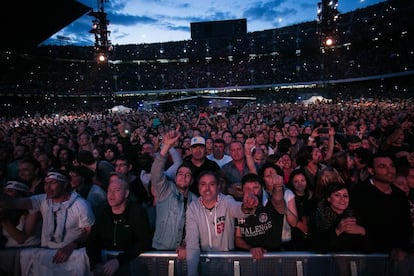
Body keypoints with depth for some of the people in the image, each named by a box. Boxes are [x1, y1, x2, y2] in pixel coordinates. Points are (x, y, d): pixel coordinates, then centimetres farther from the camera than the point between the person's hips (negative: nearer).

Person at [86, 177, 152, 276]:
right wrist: (96, 263, -14)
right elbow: (93, 241, 4)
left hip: (129, 258, -4)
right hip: (104, 257, 4)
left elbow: (144, 243, -12)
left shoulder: (137, 212, -7)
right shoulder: (103, 211, 7)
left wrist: (119, 260, -22)